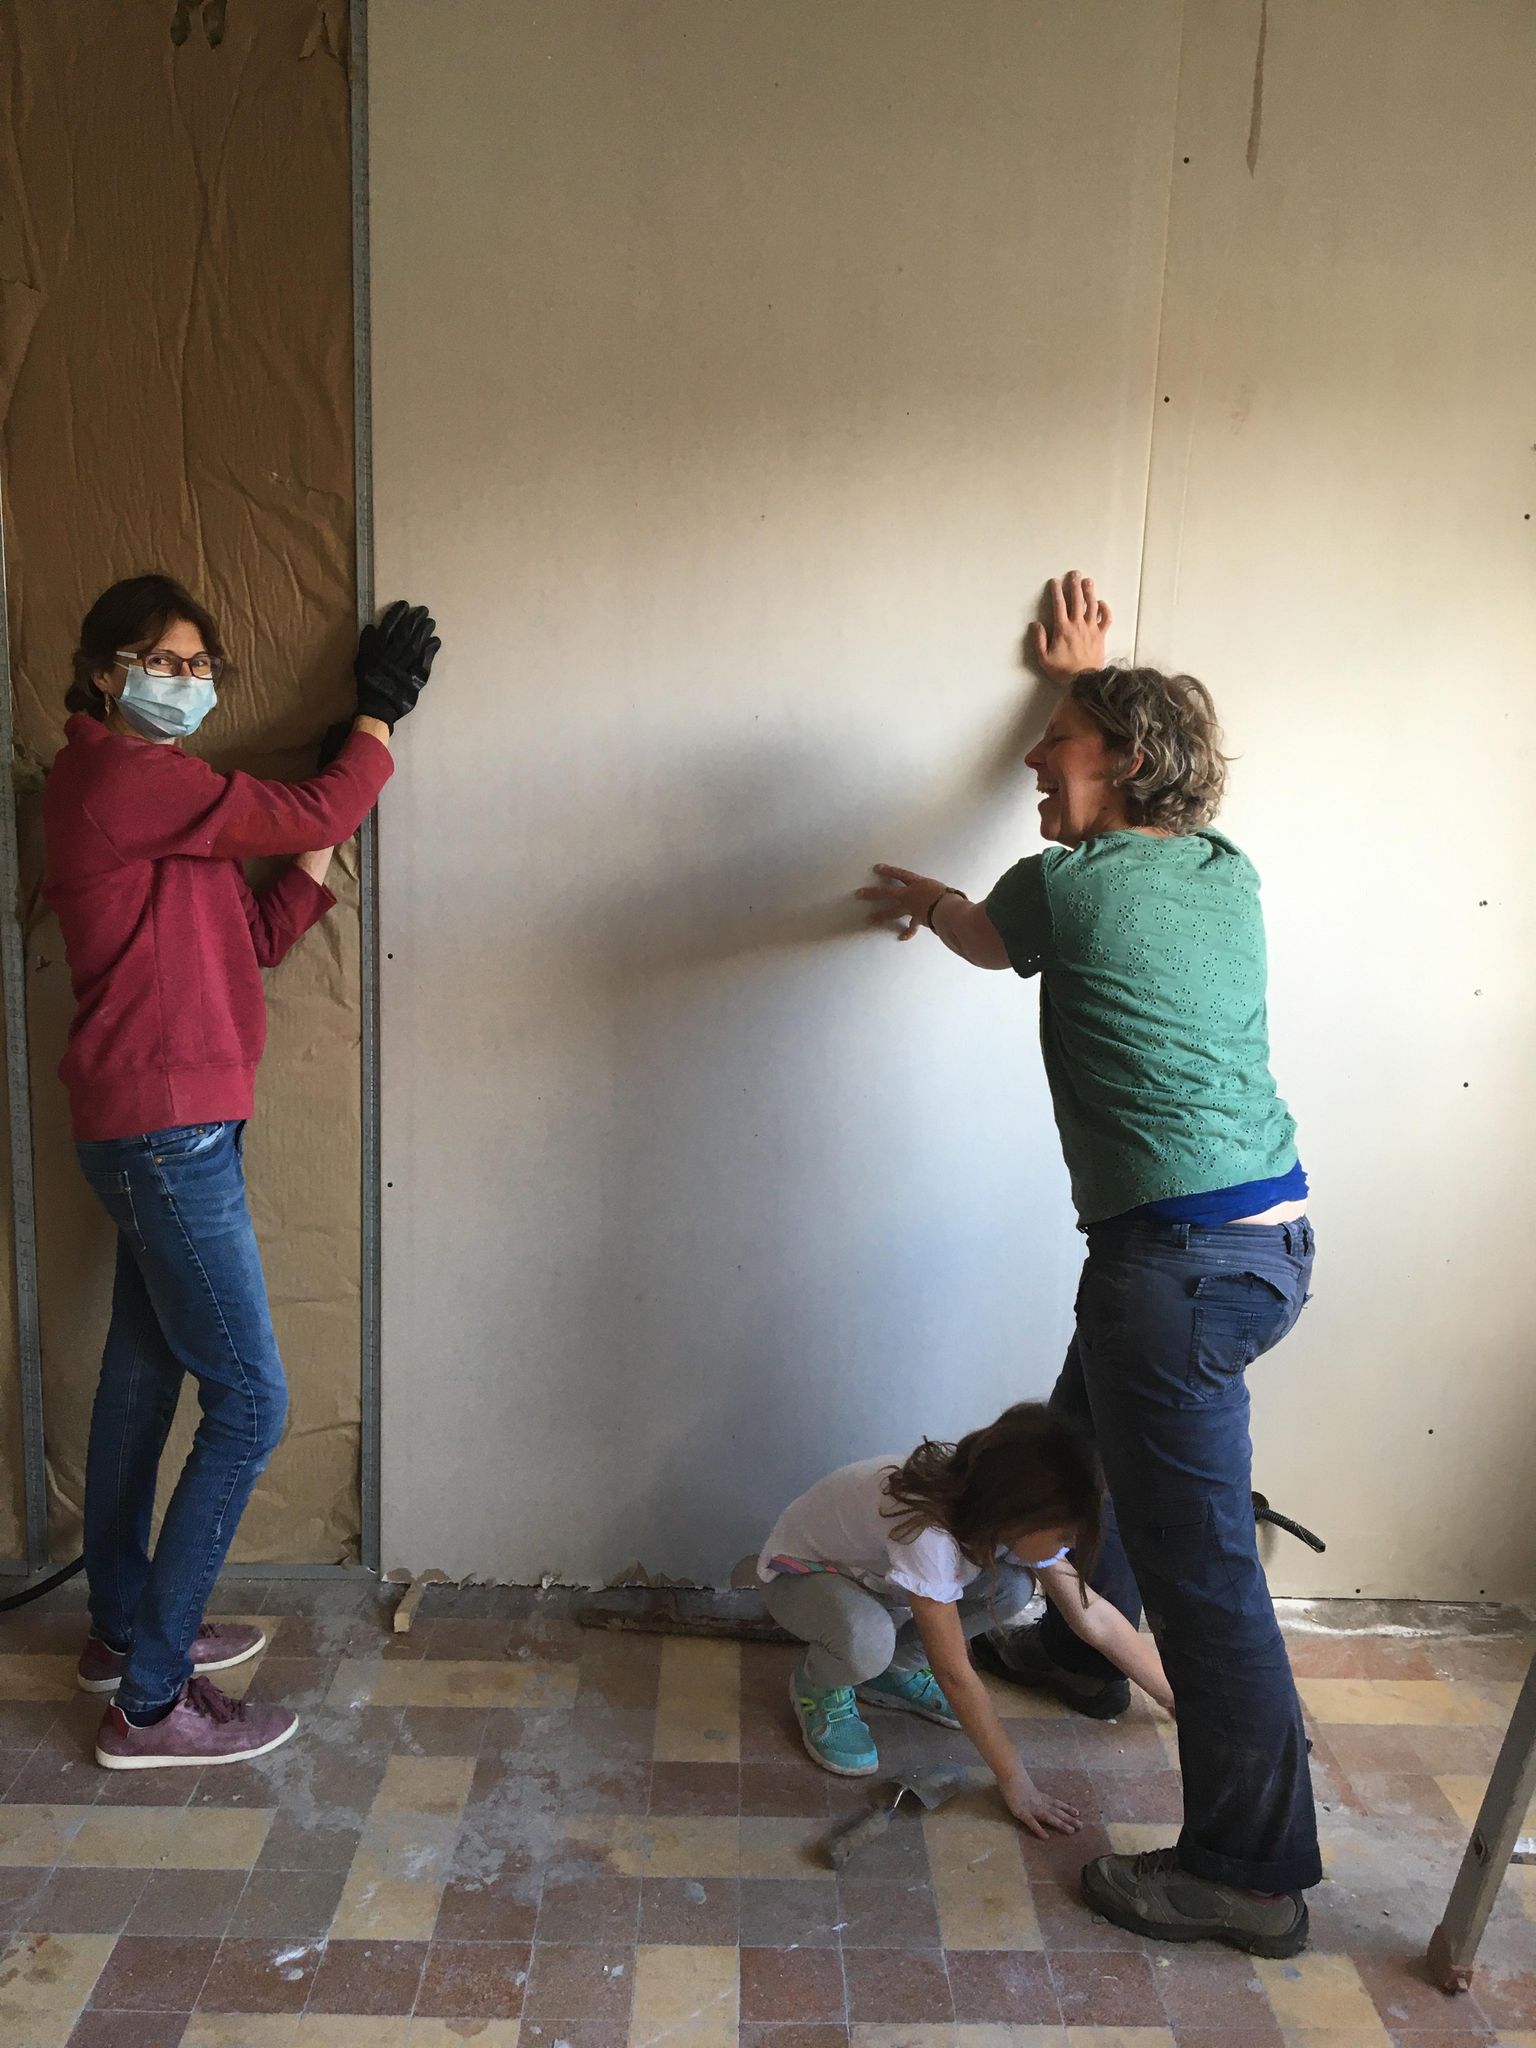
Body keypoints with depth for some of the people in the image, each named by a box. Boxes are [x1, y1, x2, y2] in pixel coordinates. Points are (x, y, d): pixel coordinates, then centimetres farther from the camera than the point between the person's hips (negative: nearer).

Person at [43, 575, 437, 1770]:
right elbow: (314, 816, -12)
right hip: (168, 1133, -10)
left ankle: (125, 1629, 36)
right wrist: (381, 714, 2)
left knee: (144, 1377, 19)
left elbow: (259, 936, 13)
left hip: (152, 1133, 10)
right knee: (248, 1404, -5)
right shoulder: (128, 777, -14)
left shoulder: (154, 794, 16)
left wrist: (323, 841, 5)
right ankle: (151, 1702, 6)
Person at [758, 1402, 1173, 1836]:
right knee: (867, 1641, -40)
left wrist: (1181, 1700, -4)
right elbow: (955, 1674, -33)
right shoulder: (927, 1529, -41)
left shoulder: (1013, 1519, -18)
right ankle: (818, 1686, -4)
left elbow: (1094, 1617, -7)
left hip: (872, 1572, 7)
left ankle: (897, 1671, 6)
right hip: (800, 1576, -7)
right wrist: (1016, 1785, -27)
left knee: (1012, 1587, -18)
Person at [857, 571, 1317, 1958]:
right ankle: (1081, 1646, 50)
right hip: (1274, 1233, 9)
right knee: (1085, 1430, 28)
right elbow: (1155, 769, 33)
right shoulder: (1227, 873, 9)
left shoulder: (1069, 884, -11)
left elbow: (985, 943, 13)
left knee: (1201, 1559, 0)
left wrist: (926, 899, 35)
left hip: (1182, 1258, -9)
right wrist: (1090, 676, 45)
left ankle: (1252, 1872, 13)